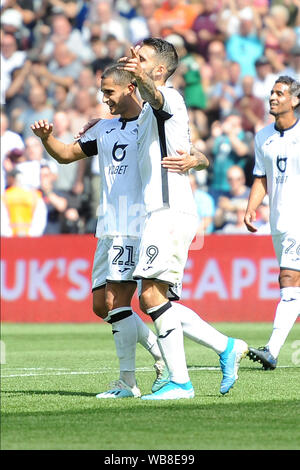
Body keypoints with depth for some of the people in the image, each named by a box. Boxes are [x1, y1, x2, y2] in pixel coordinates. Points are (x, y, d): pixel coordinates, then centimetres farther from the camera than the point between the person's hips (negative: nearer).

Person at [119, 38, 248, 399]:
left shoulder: (169, 98, -5)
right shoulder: (148, 112, 25)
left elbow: (154, 93, -34)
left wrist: (139, 75, -53)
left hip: (171, 211, -10)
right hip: (158, 212, 10)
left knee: (152, 295, -17)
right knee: (152, 301, 7)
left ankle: (179, 382, -16)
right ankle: (226, 347, 13)